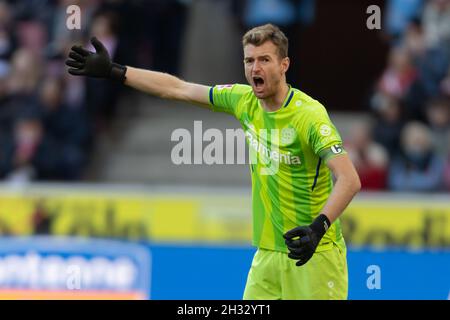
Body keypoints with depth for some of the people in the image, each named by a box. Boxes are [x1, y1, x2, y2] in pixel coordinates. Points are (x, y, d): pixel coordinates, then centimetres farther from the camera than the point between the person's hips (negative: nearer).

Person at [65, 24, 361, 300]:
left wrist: (319, 226, -39)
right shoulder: (244, 101, 4)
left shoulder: (309, 114, -17)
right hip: (268, 253, 6)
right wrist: (113, 71, 16)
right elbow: (177, 89, 14)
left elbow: (349, 179, -25)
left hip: (313, 254, -6)